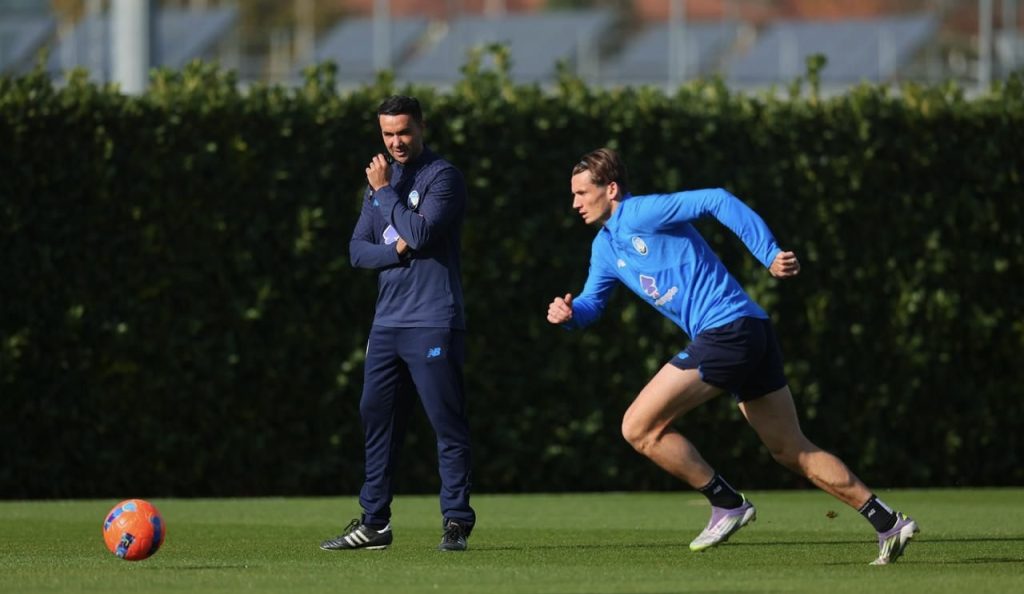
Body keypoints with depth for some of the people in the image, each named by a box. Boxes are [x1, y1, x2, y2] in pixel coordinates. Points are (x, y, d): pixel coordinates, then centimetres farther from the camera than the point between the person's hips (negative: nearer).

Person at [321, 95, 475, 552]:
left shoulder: (443, 177, -5)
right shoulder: (381, 178, 16)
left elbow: (420, 233, -19)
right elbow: (357, 249, 11)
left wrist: (384, 191, -9)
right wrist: (396, 252, -8)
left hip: (433, 322, -7)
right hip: (387, 322, 7)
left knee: (447, 422, -6)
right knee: (376, 417, 7)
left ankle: (456, 521, -3)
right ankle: (374, 522, 13)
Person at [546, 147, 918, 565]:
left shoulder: (640, 214, -7)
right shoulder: (605, 248, 20)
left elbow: (716, 201, -15)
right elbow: (591, 302, 26)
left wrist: (770, 255, -21)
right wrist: (569, 312, 1)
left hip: (726, 329, -10)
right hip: (752, 335, 10)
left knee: (639, 428, -6)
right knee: (793, 452, 13)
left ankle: (727, 503, 0)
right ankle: (889, 524, 11)